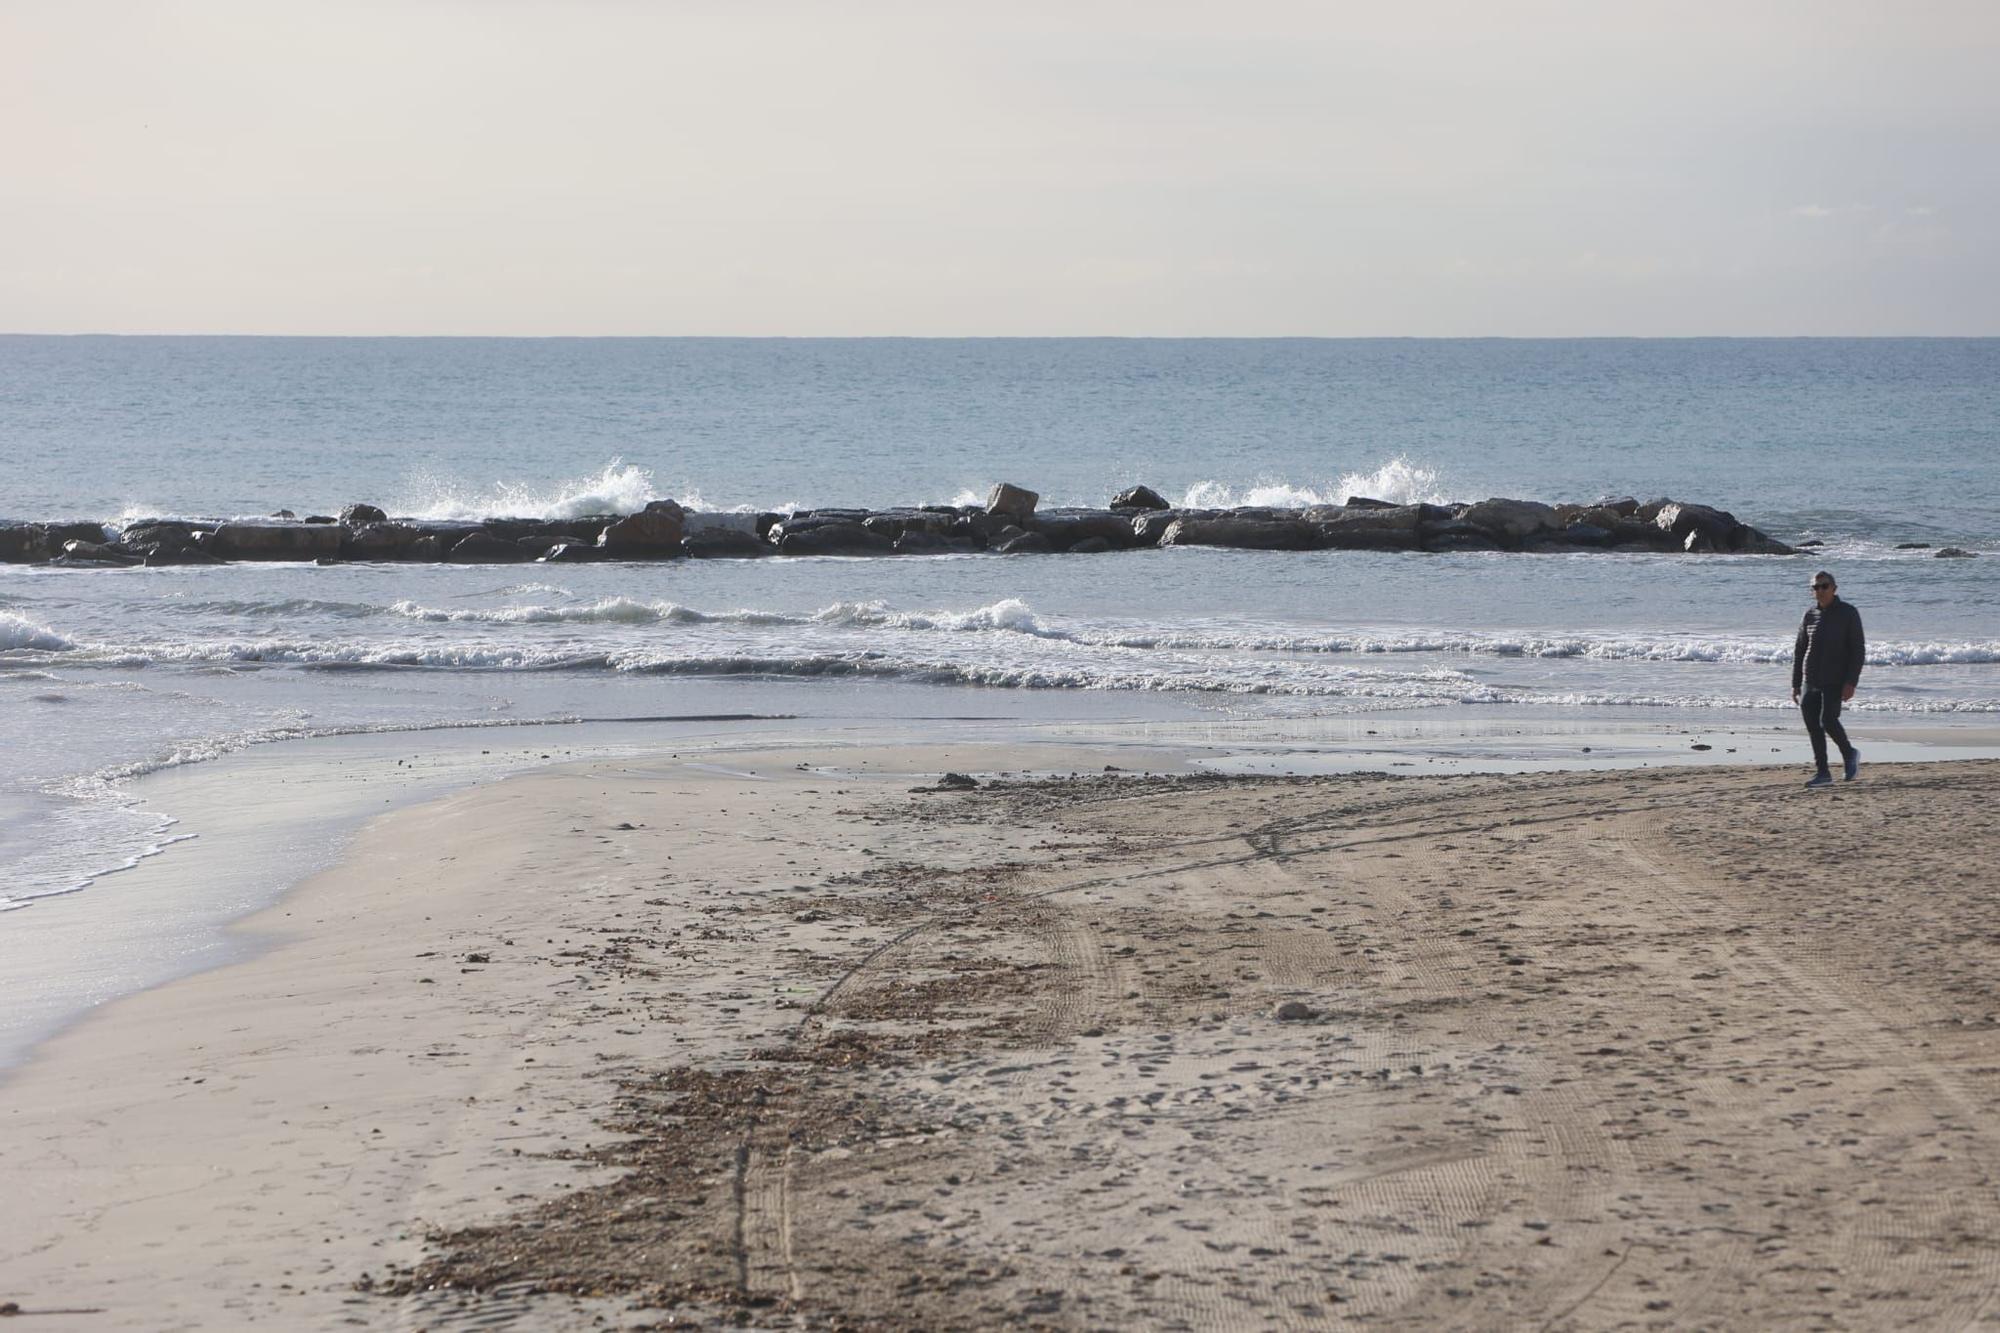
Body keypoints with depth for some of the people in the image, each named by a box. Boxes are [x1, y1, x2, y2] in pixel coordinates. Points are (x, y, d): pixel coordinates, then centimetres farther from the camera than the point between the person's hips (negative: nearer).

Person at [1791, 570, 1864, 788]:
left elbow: (1858, 650, -6)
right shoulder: (1810, 615, 10)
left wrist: (1851, 682, -16)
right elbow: (1799, 650, 14)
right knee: (1812, 725, -1)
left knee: (1828, 720, -16)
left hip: (1835, 681, -5)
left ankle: (1849, 754, 11)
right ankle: (1822, 772, 5)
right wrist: (1795, 684, 10)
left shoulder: (1848, 614, -3)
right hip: (1810, 680, 5)